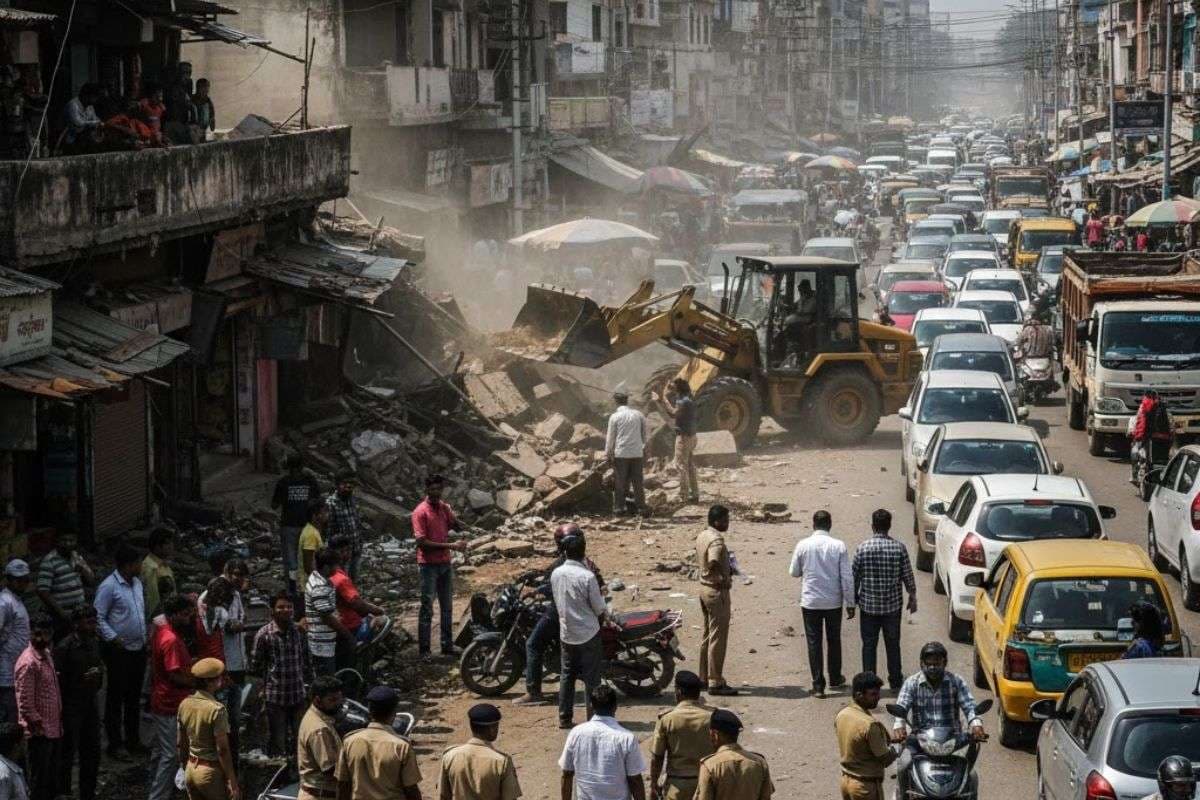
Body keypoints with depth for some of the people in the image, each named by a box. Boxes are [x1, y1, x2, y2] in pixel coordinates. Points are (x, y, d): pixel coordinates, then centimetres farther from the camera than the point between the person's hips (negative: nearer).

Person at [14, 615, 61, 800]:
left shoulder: (47, 655, 9)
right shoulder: (28, 663, -19)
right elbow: (25, 705, -21)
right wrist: (39, 727, -16)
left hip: (54, 730, 9)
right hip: (40, 734, -9)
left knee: (52, 784, 16)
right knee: (40, 785, -1)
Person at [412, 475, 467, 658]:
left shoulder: (445, 507, 8)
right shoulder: (420, 512, -12)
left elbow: (459, 527, 11)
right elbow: (422, 542, -17)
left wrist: (452, 516, -10)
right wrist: (450, 546, -19)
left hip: (445, 563, 7)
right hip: (429, 565, -7)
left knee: (447, 607, 11)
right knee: (427, 608, -4)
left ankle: (447, 646, 19)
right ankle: (424, 648, 0)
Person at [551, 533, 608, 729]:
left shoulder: (556, 574, -3)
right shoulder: (587, 576, -19)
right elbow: (599, 608, -10)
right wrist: (604, 615, 9)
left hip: (566, 633, 5)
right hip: (588, 633, -5)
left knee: (567, 675, 13)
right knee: (591, 677, 3)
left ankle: (564, 717, 15)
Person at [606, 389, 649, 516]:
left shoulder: (615, 417, -5)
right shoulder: (638, 414, 3)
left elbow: (611, 438, -2)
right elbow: (646, 434, 10)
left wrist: (608, 453, 7)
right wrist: (642, 445, 25)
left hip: (621, 454, -2)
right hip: (637, 453, 2)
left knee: (620, 482, 5)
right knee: (638, 481, 7)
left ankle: (619, 507, 4)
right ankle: (641, 507, 6)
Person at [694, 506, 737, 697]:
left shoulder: (702, 536, 9)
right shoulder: (716, 540, -21)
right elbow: (713, 564, -36)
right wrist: (725, 579, -21)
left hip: (704, 587, 10)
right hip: (717, 591, -10)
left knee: (708, 636, 17)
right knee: (718, 638, -5)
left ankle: (704, 678, 25)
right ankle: (715, 683, -3)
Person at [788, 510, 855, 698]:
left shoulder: (803, 545, -8)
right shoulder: (838, 546, -9)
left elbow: (794, 572, 3)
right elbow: (847, 577, -8)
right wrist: (850, 603, -1)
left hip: (810, 602, -1)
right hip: (833, 602, 1)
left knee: (814, 643, 5)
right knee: (834, 641, 18)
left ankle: (818, 686, 2)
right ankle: (835, 679, 33)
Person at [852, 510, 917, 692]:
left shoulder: (862, 548, -9)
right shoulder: (899, 548, -8)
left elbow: (854, 576, -4)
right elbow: (907, 575, -2)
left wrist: (853, 600, 8)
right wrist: (912, 597, 12)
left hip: (868, 604, -1)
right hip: (892, 604, 1)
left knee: (869, 644, 7)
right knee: (892, 644, 12)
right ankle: (895, 681, 20)